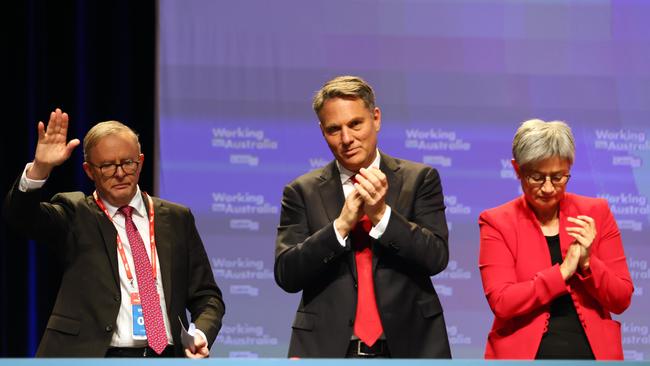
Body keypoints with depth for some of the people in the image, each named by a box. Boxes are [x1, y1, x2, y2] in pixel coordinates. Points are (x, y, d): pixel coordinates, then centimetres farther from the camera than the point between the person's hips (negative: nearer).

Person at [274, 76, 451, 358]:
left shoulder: (419, 179, 5)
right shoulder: (303, 192, 6)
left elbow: (436, 258, -4)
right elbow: (286, 274, -3)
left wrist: (382, 214, -17)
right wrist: (341, 225, -15)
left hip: (408, 347, 0)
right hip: (328, 350, 0)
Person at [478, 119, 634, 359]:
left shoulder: (596, 213, 4)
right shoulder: (496, 222, -1)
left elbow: (621, 300, 4)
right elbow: (501, 302, -12)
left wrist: (587, 263, -12)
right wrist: (563, 272, -15)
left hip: (592, 353, 2)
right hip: (523, 354, -2)